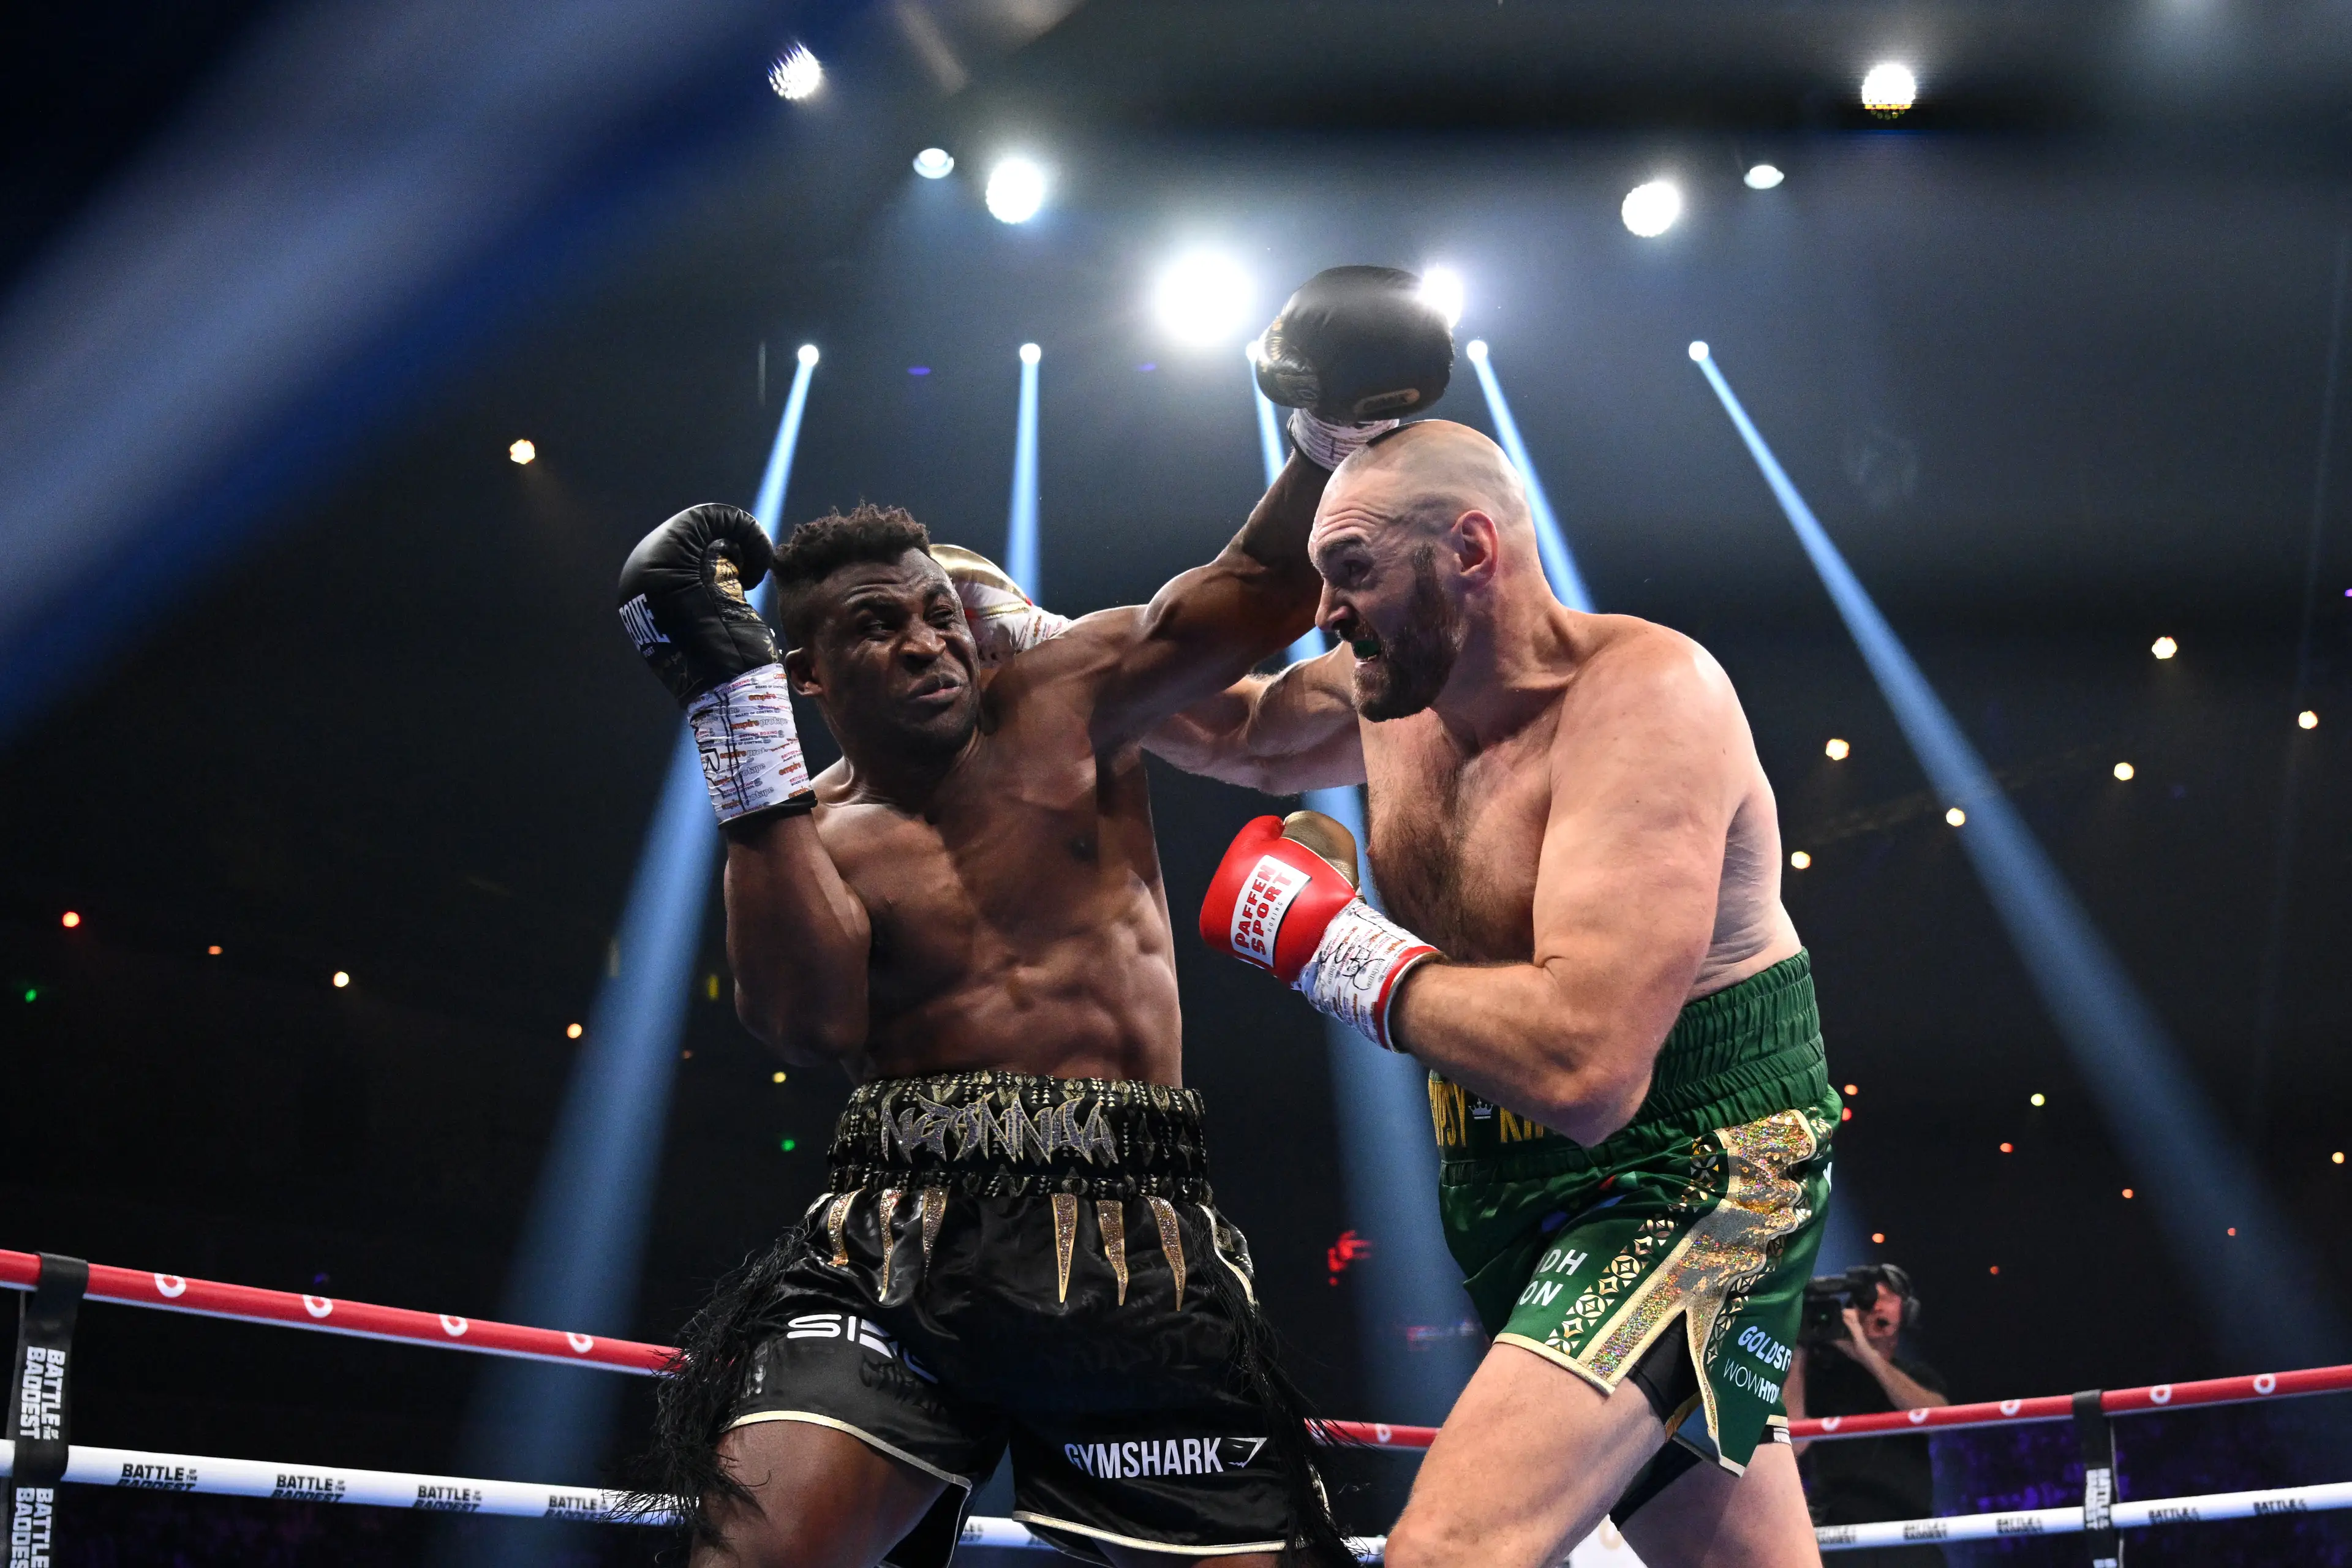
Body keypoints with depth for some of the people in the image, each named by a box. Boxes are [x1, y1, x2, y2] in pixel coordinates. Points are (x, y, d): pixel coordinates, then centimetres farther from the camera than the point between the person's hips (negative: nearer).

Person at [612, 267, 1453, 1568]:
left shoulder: (1061, 703, 12)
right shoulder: (809, 833, 8)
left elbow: (1258, 586, 7)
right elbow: (813, 1021, -13)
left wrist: (1334, 431, -12)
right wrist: (739, 721, -14)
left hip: (1135, 1250, 1)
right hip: (902, 1239, -1)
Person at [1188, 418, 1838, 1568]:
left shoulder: (1645, 689, -22)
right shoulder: (1383, 693, 3)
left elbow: (1583, 1068, -33)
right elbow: (1234, 728, 28)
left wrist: (1332, 941, -21)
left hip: (1688, 1170, -9)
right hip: (1515, 1207, 9)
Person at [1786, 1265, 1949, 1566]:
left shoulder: (1920, 1377, 18)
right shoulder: (1824, 1366, 9)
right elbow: (1792, 1444, -5)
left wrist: (1870, 1356, -13)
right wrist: (1797, 1352, -6)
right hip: (1839, 1532, -3)